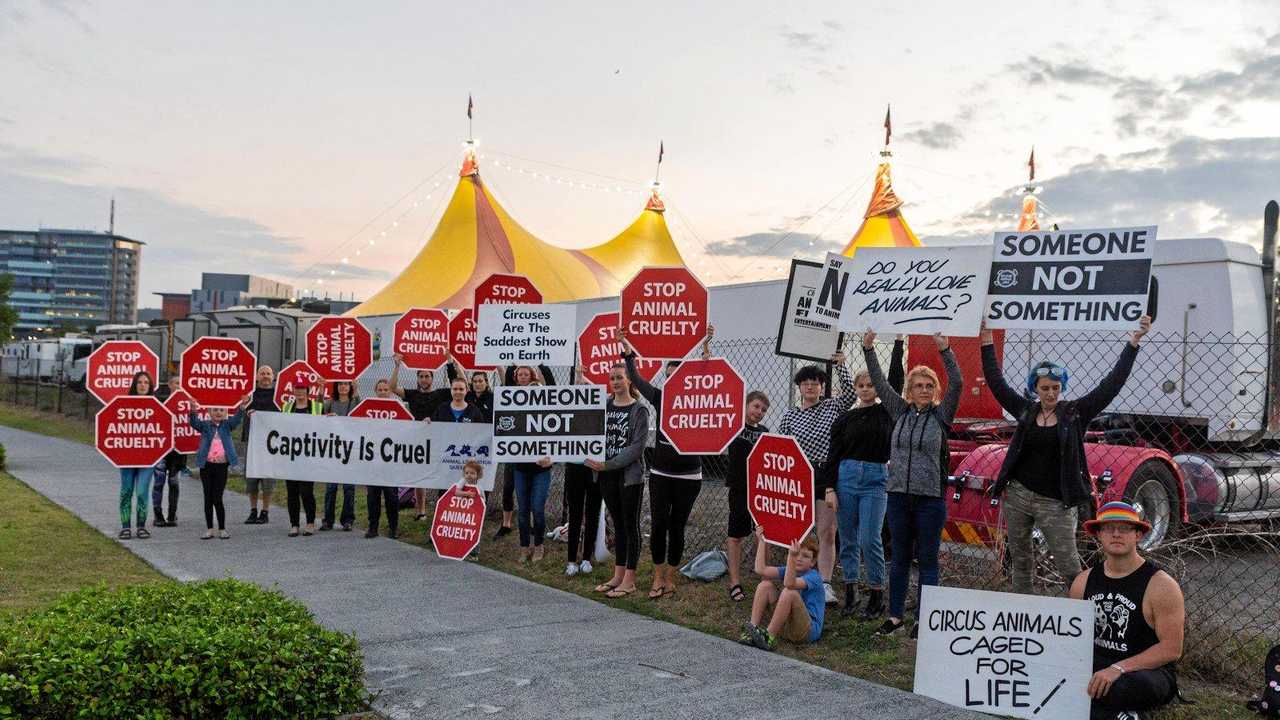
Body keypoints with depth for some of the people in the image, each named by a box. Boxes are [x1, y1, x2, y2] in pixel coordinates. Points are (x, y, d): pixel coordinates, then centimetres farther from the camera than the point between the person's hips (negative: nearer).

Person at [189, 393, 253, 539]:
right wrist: (194, 411, -34)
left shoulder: (227, 425, 5)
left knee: (217, 499, -1)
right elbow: (194, 422, -14)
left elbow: (237, 418, -11)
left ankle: (222, 529, 8)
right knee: (208, 498, 7)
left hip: (222, 466, -1)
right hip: (206, 465, 1)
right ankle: (209, 529, 15)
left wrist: (242, 406, -31)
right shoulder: (205, 425, 4)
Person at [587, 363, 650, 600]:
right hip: (607, 475, 5)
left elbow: (637, 446, -14)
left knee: (631, 525, 2)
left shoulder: (639, 410, -8)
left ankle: (629, 580, 8)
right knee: (618, 524, 13)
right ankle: (618, 575, 21)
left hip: (630, 475, -5)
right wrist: (593, 460, -7)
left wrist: (609, 465, -18)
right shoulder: (604, 406, 8)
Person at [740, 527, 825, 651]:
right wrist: (761, 541, -4)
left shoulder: (814, 576, -14)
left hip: (808, 631, -7)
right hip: (784, 625, 7)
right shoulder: (789, 570, 7)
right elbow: (760, 570, -6)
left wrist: (791, 557, -45)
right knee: (765, 585, -3)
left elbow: (789, 584, -35)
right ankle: (753, 630, -14)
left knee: (789, 592, -31)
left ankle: (769, 636, -27)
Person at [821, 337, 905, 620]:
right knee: (848, 540, 6)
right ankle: (850, 593, 16)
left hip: (875, 479, -2)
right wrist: (829, 488, -1)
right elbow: (833, 455, 7)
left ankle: (876, 596, 3)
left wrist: (898, 342, -5)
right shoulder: (845, 418, 9)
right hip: (846, 478, 2)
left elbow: (895, 379, -4)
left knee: (870, 539, -8)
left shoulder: (886, 412, 5)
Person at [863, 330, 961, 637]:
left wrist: (945, 350, -24)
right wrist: (868, 348, -2)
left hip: (930, 498, -3)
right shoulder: (900, 412, 8)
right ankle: (895, 615, 20)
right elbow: (879, 382, 6)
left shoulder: (941, 415, -1)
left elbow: (957, 384, -14)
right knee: (900, 558, 12)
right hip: (898, 495, 3)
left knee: (927, 560, 4)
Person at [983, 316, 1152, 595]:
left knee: (1069, 567, -6)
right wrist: (987, 342, 6)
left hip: (1055, 503, -3)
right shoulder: (1026, 410, 5)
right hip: (1018, 496, 3)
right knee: (1019, 559, 13)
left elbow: (1111, 384, -8)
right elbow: (996, 382, 7)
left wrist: (1133, 343, -14)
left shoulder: (1075, 413, -3)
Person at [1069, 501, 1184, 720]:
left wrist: (1118, 668, -26)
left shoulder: (1161, 585, -9)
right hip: (1094, 666, 5)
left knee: (1134, 684, -40)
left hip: (1147, 671, -5)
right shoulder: (1085, 581, 6)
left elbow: (1172, 648, -15)